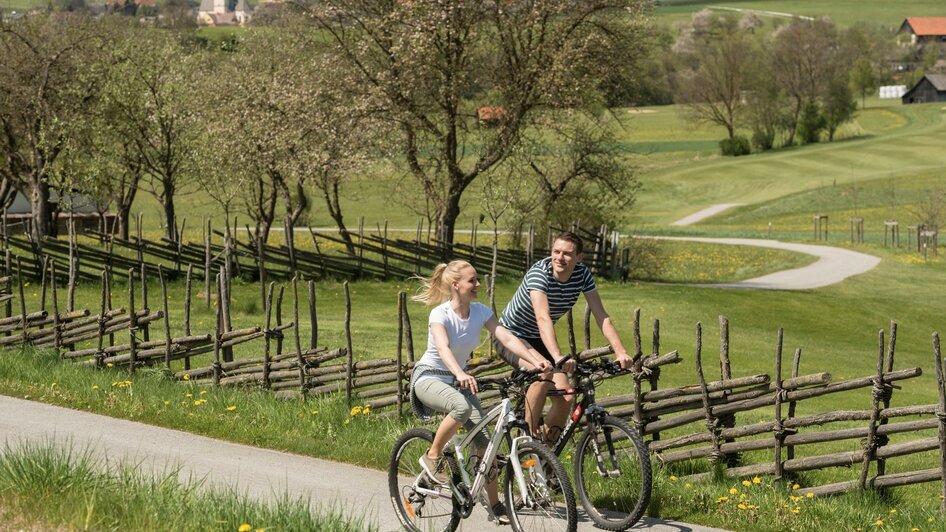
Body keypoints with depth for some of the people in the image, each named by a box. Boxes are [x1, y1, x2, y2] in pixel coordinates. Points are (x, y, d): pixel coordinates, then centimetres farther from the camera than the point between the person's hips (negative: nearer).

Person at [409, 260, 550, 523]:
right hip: (429, 378, -5)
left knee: (483, 441, -11)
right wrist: (461, 374, -58)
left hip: (458, 380, 5)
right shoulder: (440, 314, -21)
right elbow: (443, 348, -39)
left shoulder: (480, 311, -5)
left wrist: (536, 361, -31)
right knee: (461, 407, -38)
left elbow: (506, 338, -15)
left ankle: (495, 503, -4)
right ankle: (433, 456, -17)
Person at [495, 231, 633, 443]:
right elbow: (543, 319, -43)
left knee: (566, 398, -10)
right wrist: (558, 358, -56)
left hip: (538, 340, 6)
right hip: (511, 336, -6)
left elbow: (601, 316, -15)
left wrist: (621, 352, -28)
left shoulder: (582, 275, -12)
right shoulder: (539, 272, -30)